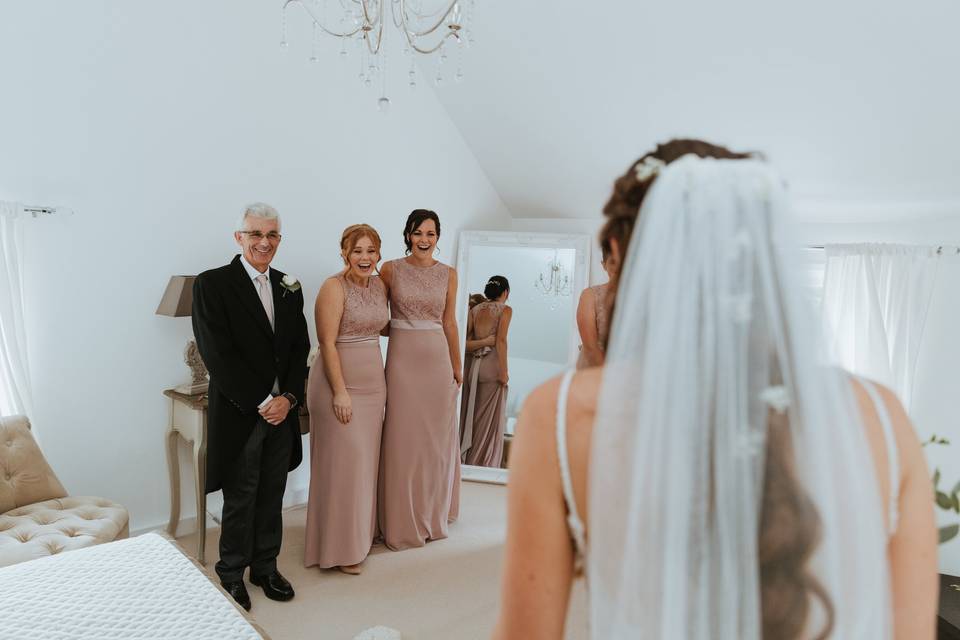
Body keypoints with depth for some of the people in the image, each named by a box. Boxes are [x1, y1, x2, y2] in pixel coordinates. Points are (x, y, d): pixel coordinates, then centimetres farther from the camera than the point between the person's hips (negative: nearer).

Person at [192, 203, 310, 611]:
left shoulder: (289, 288, 8)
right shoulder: (212, 284, -8)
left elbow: (300, 349, 8)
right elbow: (217, 354, -15)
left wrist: (288, 398, -6)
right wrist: (261, 403, -15)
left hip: (282, 411, 5)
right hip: (239, 415, -4)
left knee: (271, 498, 14)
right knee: (240, 500, 10)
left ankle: (266, 567, 32)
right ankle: (232, 574, 30)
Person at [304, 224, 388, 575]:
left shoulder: (380, 285, 8)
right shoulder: (334, 287, -13)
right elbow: (327, 342, -17)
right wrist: (340, 391, -20)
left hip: (373, 383, 7)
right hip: (339, 382, -7)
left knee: (366, 461, 15)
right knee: (343, 463, 0)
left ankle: (361, 533, 31)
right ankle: (340, 547, 14)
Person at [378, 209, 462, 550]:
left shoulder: (448, 274, 5)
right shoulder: (391, 269, 0)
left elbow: (449, 323, 9)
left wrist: (457, 366, 11)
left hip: (438, 360, 2)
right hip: (402, 359, -2)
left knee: (436, 438, 9)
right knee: (402, 439, 3)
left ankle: (432, 515, 28)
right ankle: (404, 522, 17)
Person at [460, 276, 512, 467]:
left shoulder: (474, 310, 10)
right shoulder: (505, 310, -2)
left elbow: (465, 339, -1)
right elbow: (501, 340, -11)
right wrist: (504, 371, -10)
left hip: (472, 365, 5)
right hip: (492, 365, -5)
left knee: (470, 414, 13)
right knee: (490, 418, 4)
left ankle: (465, 459, 18)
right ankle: (484, 464, 8)